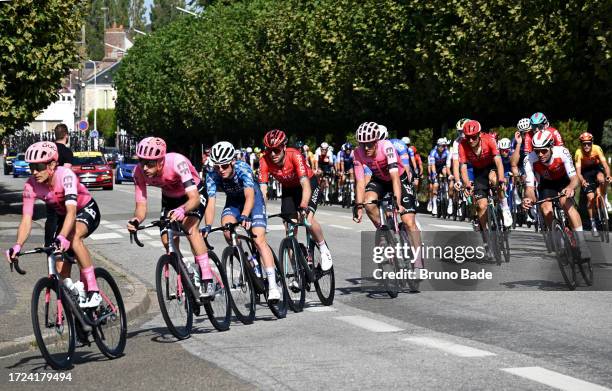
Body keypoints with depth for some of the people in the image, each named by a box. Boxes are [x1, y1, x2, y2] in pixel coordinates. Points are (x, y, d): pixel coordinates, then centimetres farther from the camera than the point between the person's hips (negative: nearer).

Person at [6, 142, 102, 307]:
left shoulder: (65, 175, -33)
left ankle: (93, 291, -31)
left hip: (87, 210, -5)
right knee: (60, 267, -5)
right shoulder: (31, 185, -20)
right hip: (62, 217, 5)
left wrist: (62, 237, -59)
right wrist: (17, 246, -40)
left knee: (73, 237, -36)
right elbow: (26, 219, -24)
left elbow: (72, 210, -44)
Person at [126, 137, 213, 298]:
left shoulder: (177, 162, -40)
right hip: (170, 198, 5)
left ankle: (207, 280, -28)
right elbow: (141, 205, -23)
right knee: (168, 240, -9)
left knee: (190, 227, -30)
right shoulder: (139, 172, -27)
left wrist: (182, 210, -65)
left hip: (194, 193, -5)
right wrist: (136, 220, -45)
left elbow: (194, 198, -45)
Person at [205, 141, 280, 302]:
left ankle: (273, 285, -21)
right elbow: (211, 203, -32)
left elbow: (249, 195, -46)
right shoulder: (212, 176, -25)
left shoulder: (243, 168, -34)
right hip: (233, 202, 3)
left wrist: (245, 216, -63)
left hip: (253, 199, -3)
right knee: (228, 232, -26)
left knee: (259, 239, -19)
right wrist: (207, 226, -47)